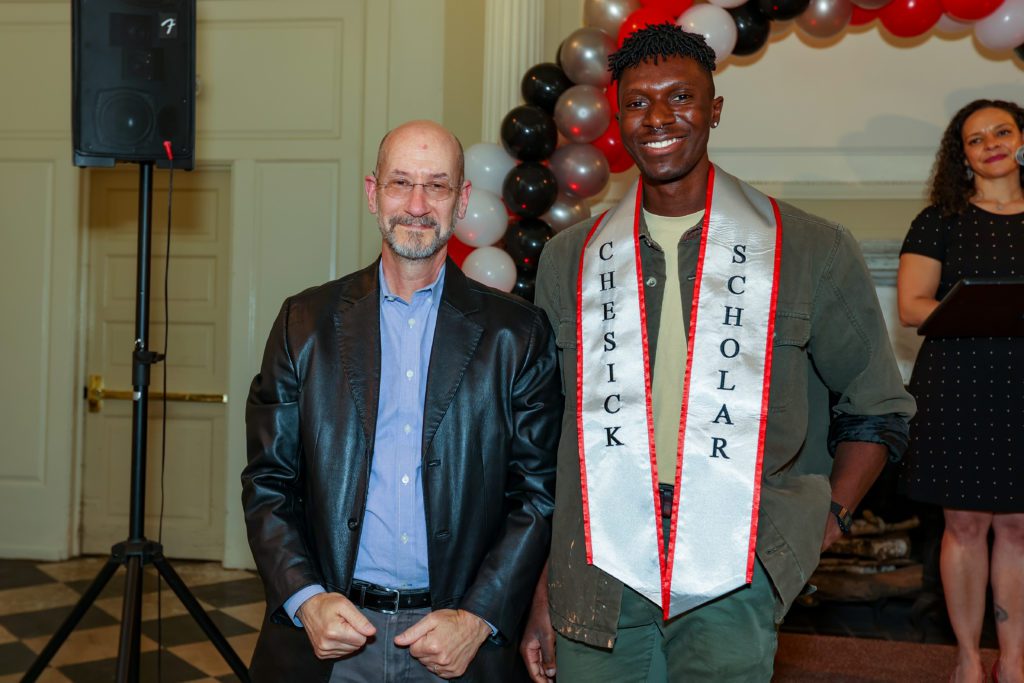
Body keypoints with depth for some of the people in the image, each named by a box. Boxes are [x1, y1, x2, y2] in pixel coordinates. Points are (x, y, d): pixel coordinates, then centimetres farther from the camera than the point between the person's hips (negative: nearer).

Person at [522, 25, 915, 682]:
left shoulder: (812, 251, 1)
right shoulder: (571, 258, 8)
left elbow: (877, 410, 11)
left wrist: (828, 517, -3)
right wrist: (541, 588, 8)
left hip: (732, 585, -2)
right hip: (596, 585, 2)